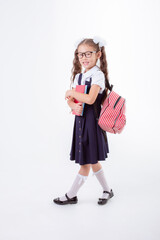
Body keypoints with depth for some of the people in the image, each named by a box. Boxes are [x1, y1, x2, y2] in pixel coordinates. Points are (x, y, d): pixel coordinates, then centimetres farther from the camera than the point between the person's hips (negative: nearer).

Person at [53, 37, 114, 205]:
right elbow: (70, 99, 9)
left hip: (92, 121, -8)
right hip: (80, 120, 9)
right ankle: (107, 190, 33)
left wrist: (71, 92, -12)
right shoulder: (78, 76, 11)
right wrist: (73, 106, -14)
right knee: (92, 161, 17)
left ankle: (71, 196, 17)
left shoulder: (98, 75, -12)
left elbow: (90, 99, -25)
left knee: (86, 162, 3)